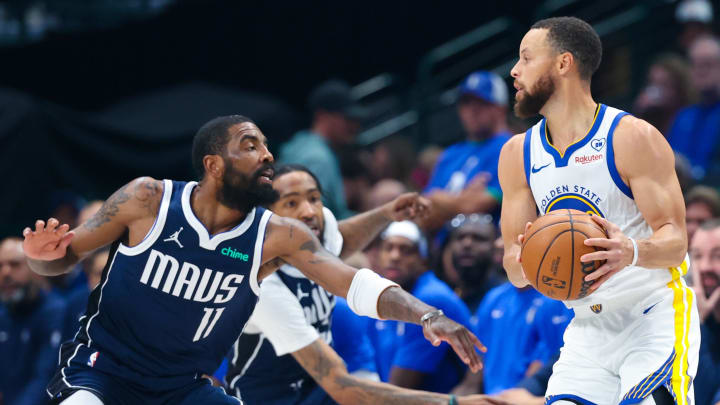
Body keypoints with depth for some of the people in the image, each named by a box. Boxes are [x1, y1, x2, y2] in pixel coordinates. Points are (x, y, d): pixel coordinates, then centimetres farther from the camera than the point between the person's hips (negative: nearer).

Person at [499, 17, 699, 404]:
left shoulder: (633, 138, -11)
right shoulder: (517, 154, 6)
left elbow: (675, 241, -14)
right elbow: (514, 268, 5)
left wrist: (631, 252, -36)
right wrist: (523, 261, -19)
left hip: (655, 317, -5)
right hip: (589, 329, 6)